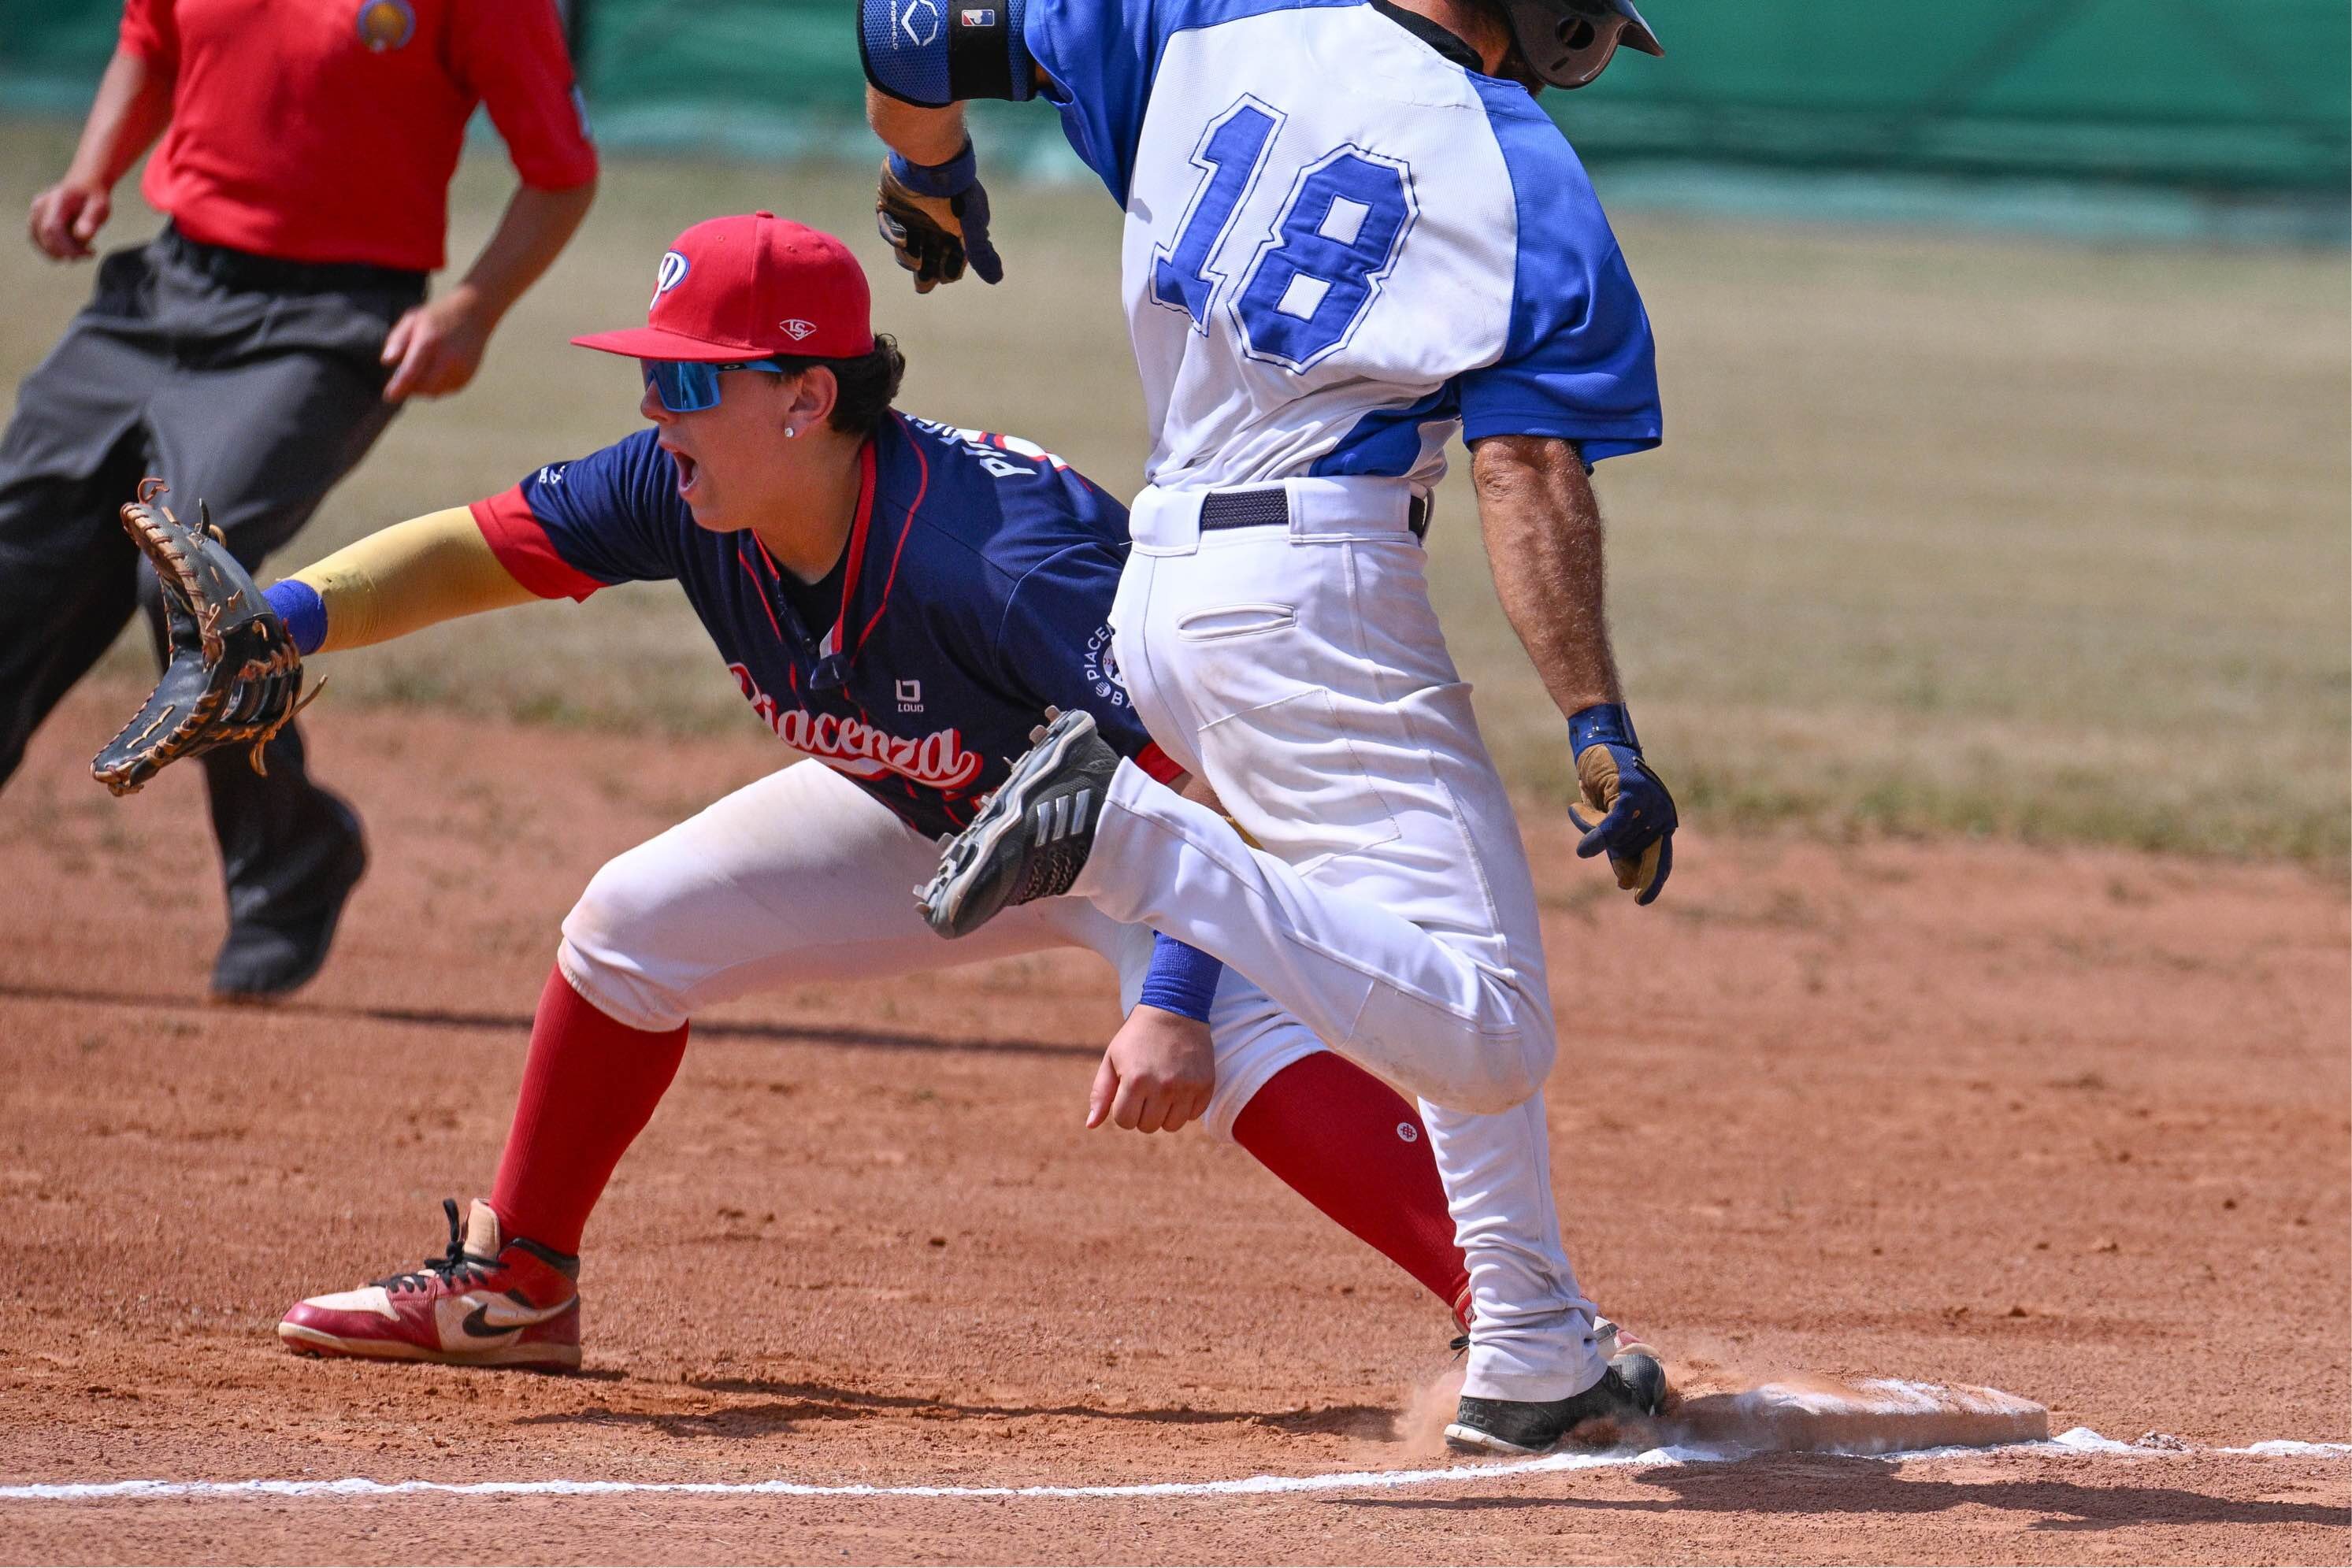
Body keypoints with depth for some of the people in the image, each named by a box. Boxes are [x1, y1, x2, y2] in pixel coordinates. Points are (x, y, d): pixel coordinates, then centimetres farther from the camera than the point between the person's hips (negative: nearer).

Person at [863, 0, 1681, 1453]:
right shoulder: (1530, 184, -5)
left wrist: (934, 184, 29)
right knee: (1480, 1034, -17)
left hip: (1164, 589, 8)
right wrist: (1602, 732, -15)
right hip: (1318, 585, -8)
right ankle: (1124, 833, -27)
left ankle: (1534, 1359, 19)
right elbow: (1533, 478, -14)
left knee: (1474, 993, 21)